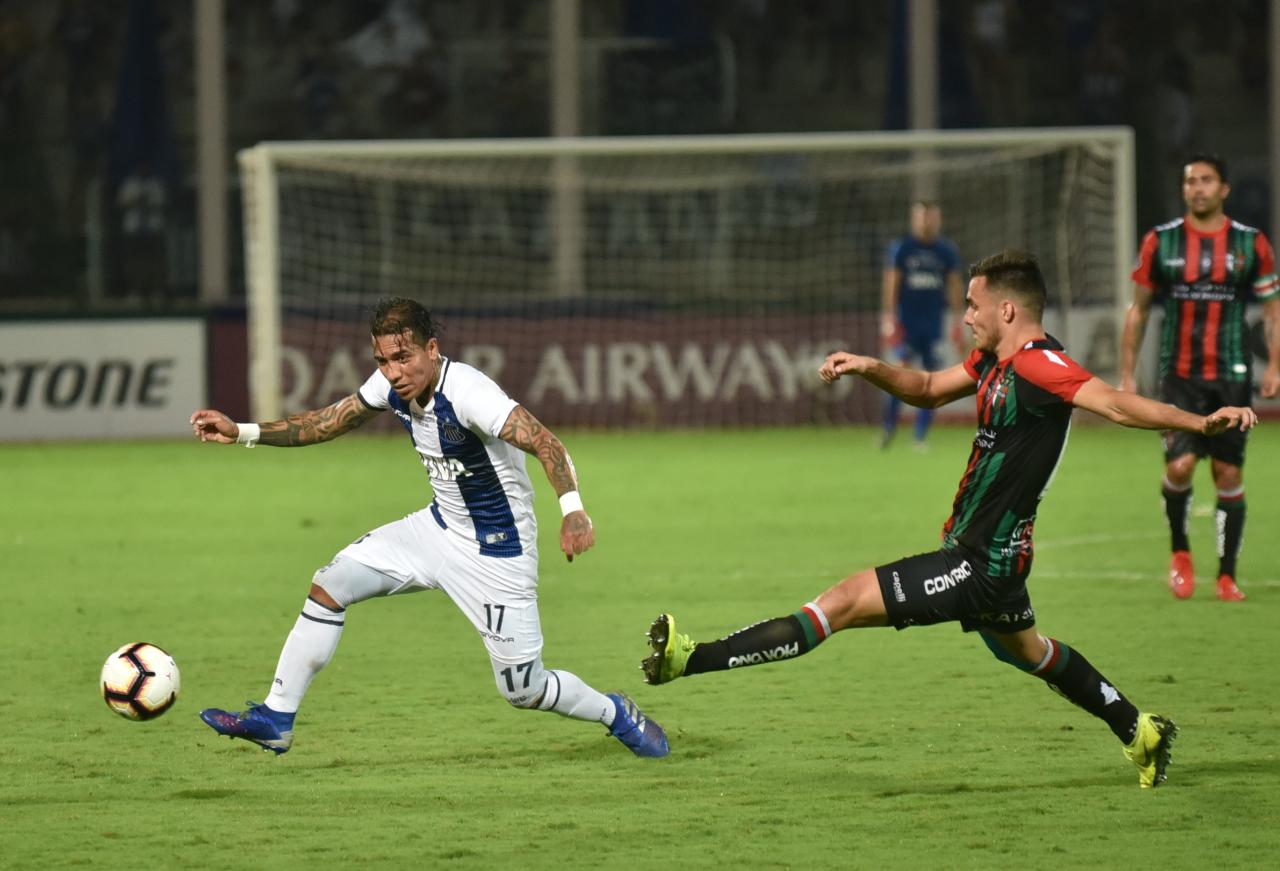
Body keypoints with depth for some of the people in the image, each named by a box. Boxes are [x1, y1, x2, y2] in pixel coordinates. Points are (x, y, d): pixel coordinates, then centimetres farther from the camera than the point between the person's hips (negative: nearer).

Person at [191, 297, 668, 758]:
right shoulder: (391, 386, -8)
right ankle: (275, 719, 4)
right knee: (328, 585, -4)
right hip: (439, 527, 7)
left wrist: (573, 508, -56)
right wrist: (242, 432, -1)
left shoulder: (467, 392, -30)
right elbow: (328, 422, 7)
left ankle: (617, 714, 29)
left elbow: (544, 442, -39)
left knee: (524, 690, -1)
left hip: (496, 553, -7)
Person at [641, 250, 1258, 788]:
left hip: (980, 567, -11)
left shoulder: (1040, 366, -21)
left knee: (846, 601, -13)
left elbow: (1116, 404, -32)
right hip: (989, 553, 11)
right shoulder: (993, 361, 9)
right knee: (1028, 651, 31)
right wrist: (869, 369, 6)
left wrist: (1198, 422, -47)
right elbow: (929, 389, 24)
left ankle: (692, 660, -16)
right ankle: (1139, 731, 43)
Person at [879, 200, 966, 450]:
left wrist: (959, 321, 8)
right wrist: (889, 318, -9)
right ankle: (888, 428, 0)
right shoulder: (900, 248, 1)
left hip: (934, 325, 2)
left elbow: (955, 286, 12)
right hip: (906, 323, -2)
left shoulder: (947, 250, 8)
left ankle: (920, 437, 4)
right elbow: (890, 284, -1)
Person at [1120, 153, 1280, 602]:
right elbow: (1138, 309, 9)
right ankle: (1180, 552, 9)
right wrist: (1127, 374, 5)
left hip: (1232, 378, 1)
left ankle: (1227, 576, 12)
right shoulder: (1160, 242, 3)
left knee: (1229, 476, 1)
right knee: (1180, 465, -16)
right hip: (1179, 377, 0)